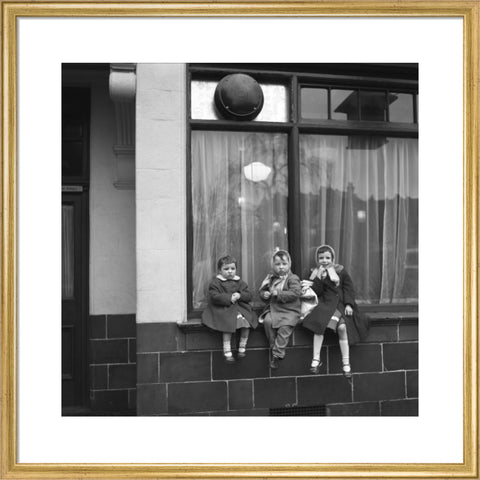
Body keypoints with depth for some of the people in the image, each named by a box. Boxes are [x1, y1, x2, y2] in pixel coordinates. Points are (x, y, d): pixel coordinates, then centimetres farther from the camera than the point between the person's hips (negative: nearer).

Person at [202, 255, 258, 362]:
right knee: (228, 325, -29)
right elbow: (214, 297, -12)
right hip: (223, 309, -4)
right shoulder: (215, 282, 1)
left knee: (246, 321, -19)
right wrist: (229, 298, -17)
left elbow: (249, 295, 11)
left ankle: (242, 347, -1)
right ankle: (227, 351, -18)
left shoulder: (239, 282, 15)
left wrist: (240, 295, -10)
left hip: (240, 307, 4)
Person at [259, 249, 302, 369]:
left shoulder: (293, 278, -3)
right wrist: (264, 294, -5)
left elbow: (295, 293, -17)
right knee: (267, 321, -25)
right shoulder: (271, 278, 13)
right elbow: (262, 290, 20)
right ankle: (274, 346, -7)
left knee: (285, 326, -28)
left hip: (289, 311, -4)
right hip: (273, 309, 4)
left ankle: (277, 354, -19)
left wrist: (278, 294, -20)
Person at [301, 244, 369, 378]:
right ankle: (316, 359, -22)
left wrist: (348, 304, -6)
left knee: (342, 327, -25)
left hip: (340, 304, 0)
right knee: (320, 322, -29)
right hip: (325, 304, 0)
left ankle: (346, 362, -13)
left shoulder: (340, 271, 10)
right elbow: (316, 292, 1)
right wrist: (319, 277, -9)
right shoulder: (315, 273, 10)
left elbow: (348, 288, 6)